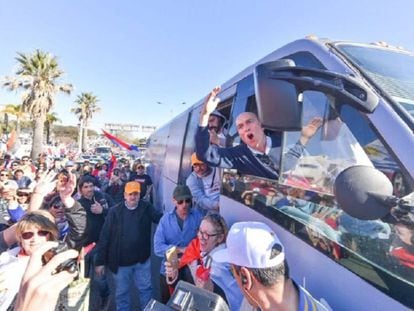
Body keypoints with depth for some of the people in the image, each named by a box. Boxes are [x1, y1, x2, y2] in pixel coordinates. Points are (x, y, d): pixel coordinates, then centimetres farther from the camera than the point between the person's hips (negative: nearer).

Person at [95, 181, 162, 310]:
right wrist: (100, 261, -7)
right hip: (120, 261, 0)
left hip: (142, 259, 1)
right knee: (121, 292, 19)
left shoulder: (146, 208, -7)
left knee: (146, 289, 18)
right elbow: (105, 237, -8)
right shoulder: (115, 212, -10)